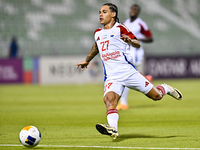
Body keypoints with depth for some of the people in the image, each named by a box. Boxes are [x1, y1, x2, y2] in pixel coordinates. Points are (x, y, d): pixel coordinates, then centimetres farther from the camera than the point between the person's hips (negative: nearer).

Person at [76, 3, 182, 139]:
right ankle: (113, 129, -45)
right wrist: (87, 61, 49)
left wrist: (129, 40, -27)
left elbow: (138, 44, -5)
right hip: (111, 76, 3)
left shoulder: (120, 28, -1)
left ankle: (166, 89, 37)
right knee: (109, 99, -27)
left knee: (156, 96, 2)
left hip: (128, 71, -3)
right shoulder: (98, 33, 16)